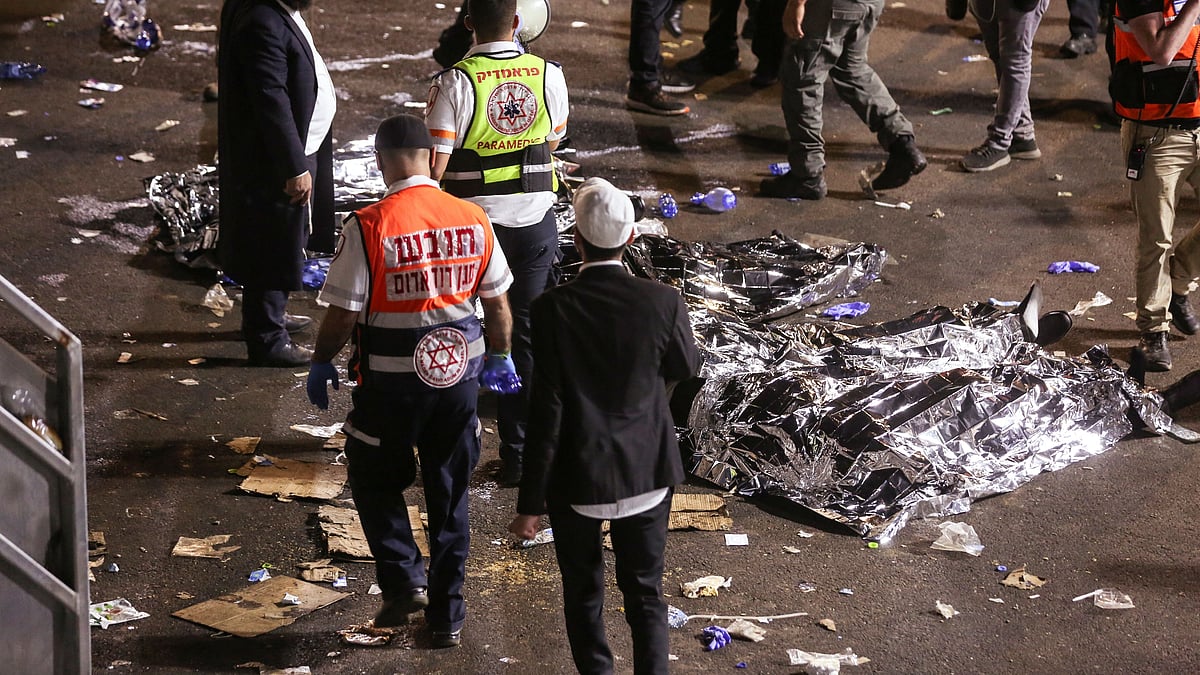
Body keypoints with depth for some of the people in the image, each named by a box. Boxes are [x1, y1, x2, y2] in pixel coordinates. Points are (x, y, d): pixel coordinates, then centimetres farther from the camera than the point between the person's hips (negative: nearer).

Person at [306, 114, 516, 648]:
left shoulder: (369, 227, -17)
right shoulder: (473, 220, -4)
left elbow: (343, 312, -13)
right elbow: (498, 303, 5)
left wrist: (321, 364, 5)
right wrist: (499, 357, 22)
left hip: (391, 382, -4)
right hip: (459, 372, 4)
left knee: (375, 482, 20)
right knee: (450, 495, 15)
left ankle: (404, 579, 7)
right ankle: (447, 617, 23)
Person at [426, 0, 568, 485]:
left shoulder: (455, 82, -15)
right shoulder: (549, 76, -4)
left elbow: (434, 166, -16)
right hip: (534, 221, 2)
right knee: (526, 337, 10)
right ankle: (518, 454, 13)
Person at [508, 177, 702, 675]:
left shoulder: (552, 309, -19)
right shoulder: (663, 302, -15)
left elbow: (546, 412, -17)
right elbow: (686, 368, 6)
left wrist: (531, 503, -9)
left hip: (578, 476, -1)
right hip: (647, 471, 2)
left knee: (583, 592, 18)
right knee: (645, 591, 17)